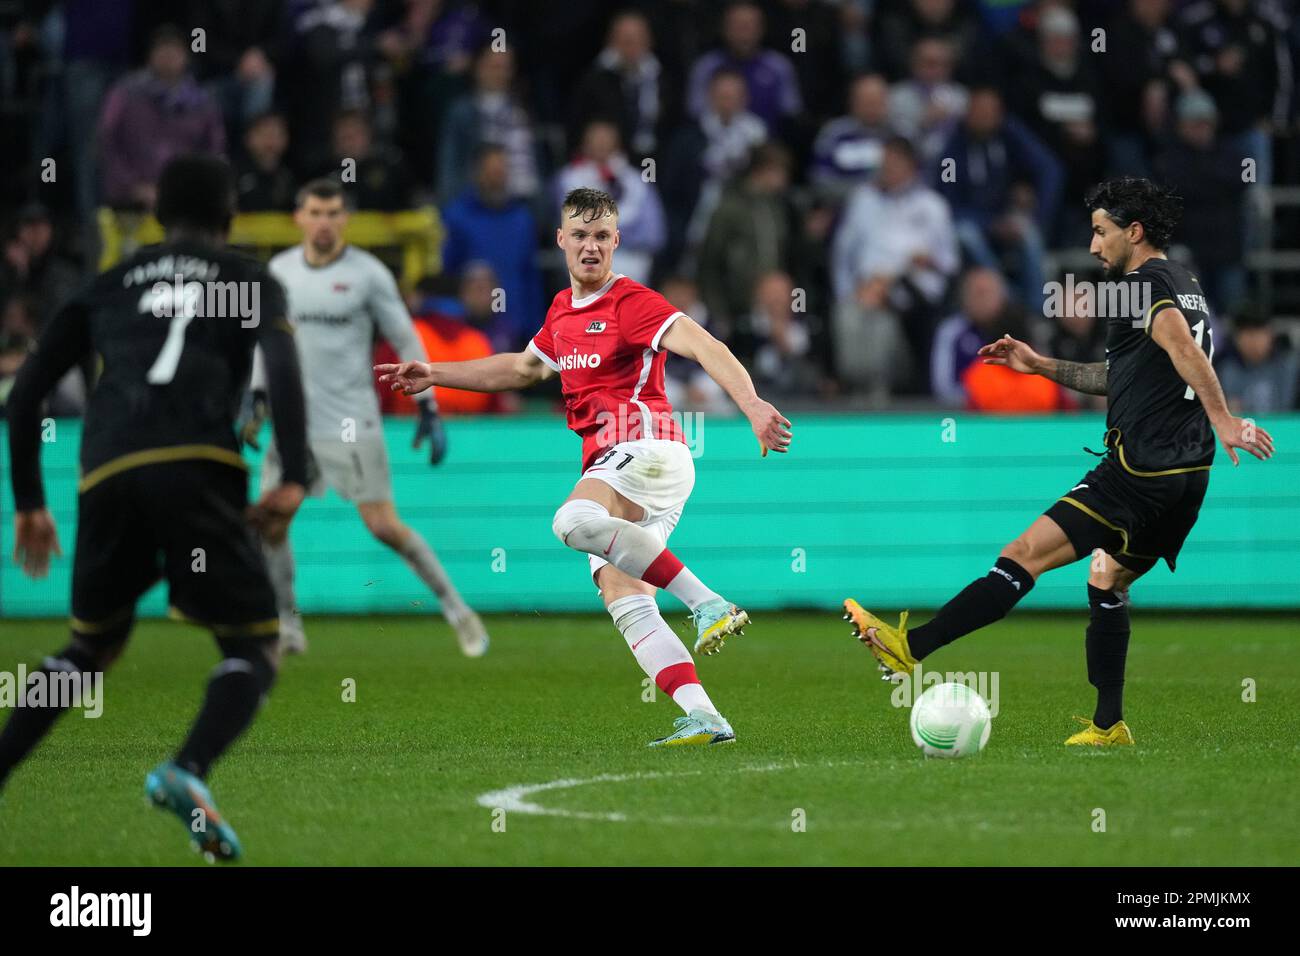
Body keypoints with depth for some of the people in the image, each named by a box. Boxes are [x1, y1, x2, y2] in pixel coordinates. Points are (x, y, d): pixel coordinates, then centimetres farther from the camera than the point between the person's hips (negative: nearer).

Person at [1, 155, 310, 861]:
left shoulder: (108, 287, 28)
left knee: (92, 645, 24)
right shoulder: (250, 281, 19)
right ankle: (188, 770, -27)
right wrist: (293, 477, -6)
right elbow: (280, 366, -2)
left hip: (106, 477, 4)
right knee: (254, 650, 3)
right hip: (197, 465, -4)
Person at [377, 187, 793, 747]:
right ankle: (703, 717, -15)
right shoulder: (563, 309, 21)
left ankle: (707, 603, -33)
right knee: (623, 601, -7)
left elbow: (703, 347, -20)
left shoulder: (631, 303, -5)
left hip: (647, 448, -8)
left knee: (573, 521, -36)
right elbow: (523, 368, 39)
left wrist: (751, 405, -36)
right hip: (608, 468, 8)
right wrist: (434, 374, 41)